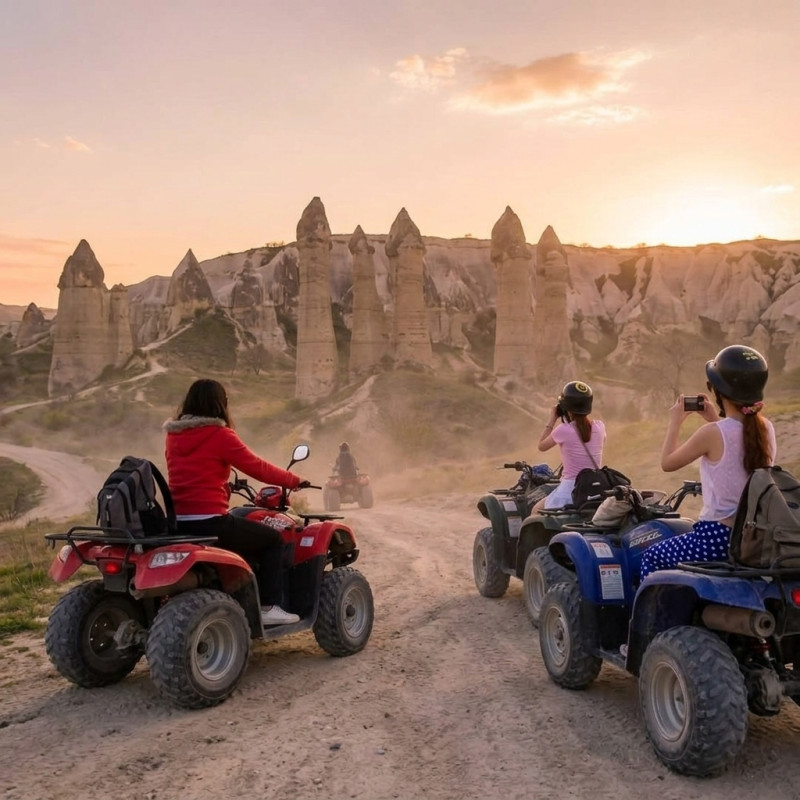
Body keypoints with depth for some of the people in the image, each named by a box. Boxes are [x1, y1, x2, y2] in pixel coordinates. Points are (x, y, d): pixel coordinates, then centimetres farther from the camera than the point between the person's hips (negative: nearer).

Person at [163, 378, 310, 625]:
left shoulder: (173, 435, 11)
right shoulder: (219, 435, -9)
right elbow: (258, 468, -4)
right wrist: (294, 480, 10)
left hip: (177, 523, 8)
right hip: (209, 522, -8)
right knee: (273, 539, 10)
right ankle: (269, 608, 5)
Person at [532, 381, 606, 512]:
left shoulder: (563, 430, -15)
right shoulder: (599, 426, -1)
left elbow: (542, 446, 4)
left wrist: (552, 418, 9)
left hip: (570, 489, -6)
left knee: (536, 511, 16)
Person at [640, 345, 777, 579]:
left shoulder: (712, 433, -18)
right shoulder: (766, 428, 1)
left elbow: (667, 463, -4)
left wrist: (675, 422, 8)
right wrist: (714, 420, 20)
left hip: (718, 538, -7)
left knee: (652, 556, 21)